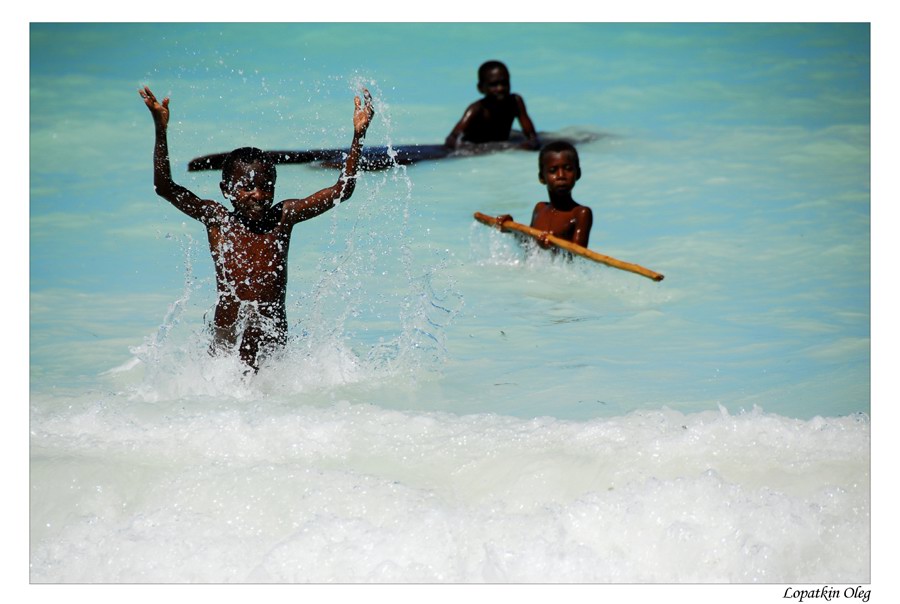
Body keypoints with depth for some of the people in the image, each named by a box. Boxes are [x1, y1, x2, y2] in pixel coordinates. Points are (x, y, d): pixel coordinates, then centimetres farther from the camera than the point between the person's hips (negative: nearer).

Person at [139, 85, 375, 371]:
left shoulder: (283, 217, 0)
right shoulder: (217, 220, -2)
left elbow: (342, 190, -1)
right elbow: (164, 187, -9)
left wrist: (358, 136, -8)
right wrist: (161, 131, -19)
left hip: (272, 338, 0)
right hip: (225, 339, 0)